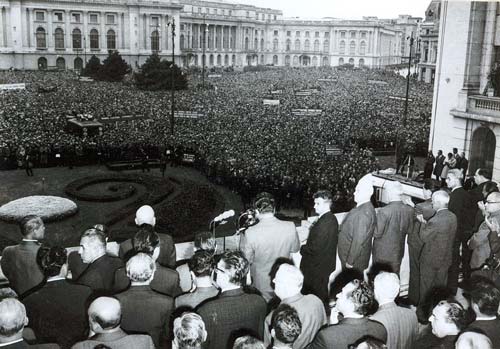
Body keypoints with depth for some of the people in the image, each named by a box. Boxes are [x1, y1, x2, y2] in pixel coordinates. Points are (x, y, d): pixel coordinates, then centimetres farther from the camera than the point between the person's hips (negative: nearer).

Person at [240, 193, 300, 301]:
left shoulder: (250, 233, -25)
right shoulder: (290, 227, -16)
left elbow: (247, 260, -12)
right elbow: (295, 249, 1)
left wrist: (242, 238, 0)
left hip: (262, 284, -2)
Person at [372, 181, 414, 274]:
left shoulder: (384, 211, -26)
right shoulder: (409, 210, -9)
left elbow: (376, 233, -18)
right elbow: (409, 229, 4)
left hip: (382, 253, -5)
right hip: (398, 253, 5)